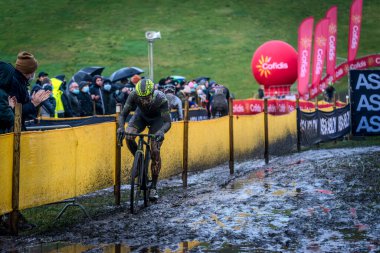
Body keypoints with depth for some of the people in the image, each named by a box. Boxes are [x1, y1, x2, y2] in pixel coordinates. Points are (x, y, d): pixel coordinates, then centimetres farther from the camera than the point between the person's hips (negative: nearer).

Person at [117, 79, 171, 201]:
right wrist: (121, 127, -49)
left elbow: (168, 122, -38)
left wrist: (162, 131, -60)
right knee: (129, 137, -28)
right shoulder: (134, 95, -34)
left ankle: (153, 187, 0)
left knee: (155, 152, -12)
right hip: (141, 115, 2)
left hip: (157, 118, -2)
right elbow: (123, 114, -29)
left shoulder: (161, 99, -39)